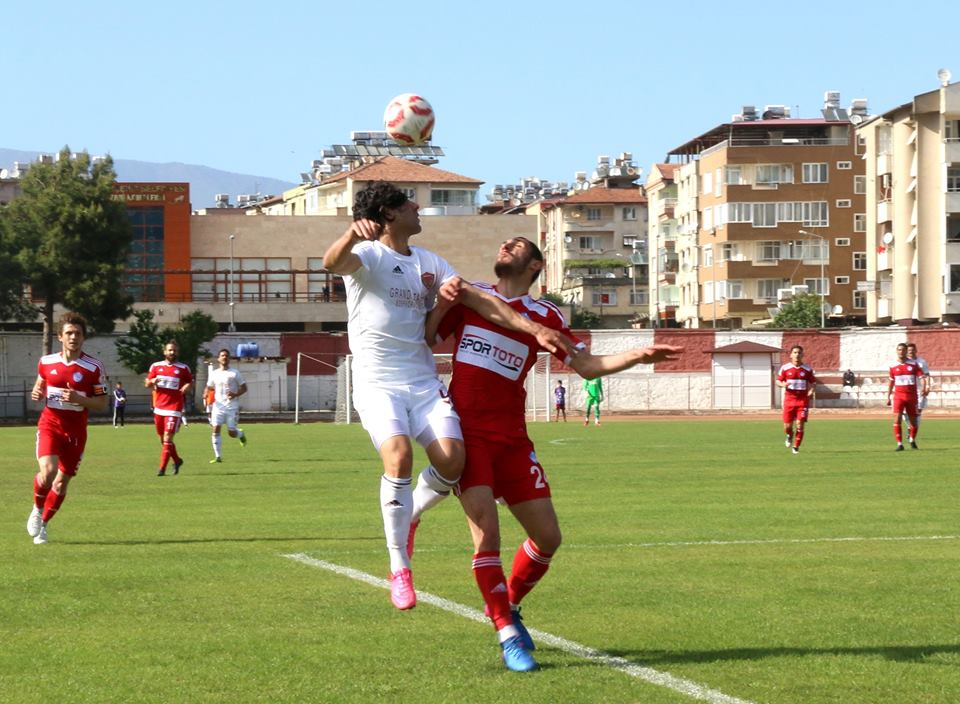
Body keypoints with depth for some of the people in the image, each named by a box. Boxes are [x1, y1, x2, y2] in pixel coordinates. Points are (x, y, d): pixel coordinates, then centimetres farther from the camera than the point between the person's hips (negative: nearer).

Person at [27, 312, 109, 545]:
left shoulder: (93, 367, -5)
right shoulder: (46, 362, 3)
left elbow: (103, 404, -3)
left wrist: (79, 399, -20)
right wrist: (37, 393, -5)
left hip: (76, 431, 0)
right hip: (49, 425, 0)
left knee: (61, 482, 5)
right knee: (48, 471, -23)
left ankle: (42, 525, 28)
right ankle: (37, 510, 6)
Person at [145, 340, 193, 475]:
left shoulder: (183, 368, 3)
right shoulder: (156, 366, 8)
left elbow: (190, 382, 14)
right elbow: (147, 384, 12)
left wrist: (187, 387, -10)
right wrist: (152, 381, -11)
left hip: (174, 408, -4)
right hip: (159, 407, 4)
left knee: (167, 438, -13)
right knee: (163, 439, 12)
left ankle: (162, 469, -9)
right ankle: (177, 460, 33)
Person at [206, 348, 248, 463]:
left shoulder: (235, 373, 0)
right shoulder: (214, 374, 8)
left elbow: (244, 388, 3)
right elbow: (209, 388, 19)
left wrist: (235, 394, -16)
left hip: (232, 406, -2)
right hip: (218, 405, 2)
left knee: (231, 433, -3)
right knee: (216, 429, -12)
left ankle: (241, 435, 35)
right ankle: (217, 456, -8)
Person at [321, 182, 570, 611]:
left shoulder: (429, 264, 16)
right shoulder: (367, 256, -4)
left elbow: (479, 300, 11)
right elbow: (332, 263, -27)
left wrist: (533, 329, -1)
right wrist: (353, 233, -51)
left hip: (424, 382, 5)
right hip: (378, 383, -5)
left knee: (451, 460, -18)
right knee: (399, 455, -28)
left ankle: (407, 515, 15)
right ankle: (398, 568, -16)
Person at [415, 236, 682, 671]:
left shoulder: (544, 316, 9)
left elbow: (587, 365, 8)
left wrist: (637, 356, -7)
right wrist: (441, 305, -8)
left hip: (512, 439, 3)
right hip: (467, 434, -3)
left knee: (548, 538, 3)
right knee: (486, 531, -17)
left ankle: (507, 606, 29)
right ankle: (507, 636, -8)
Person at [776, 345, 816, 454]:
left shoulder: (807, 369, 2)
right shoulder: (785, 368, 2)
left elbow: (813, 383, 10)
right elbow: (778, 381, 9)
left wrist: (811, 391, -11)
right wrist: (783, 385, -14)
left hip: (803, 399, 0)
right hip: (789, 399, 0)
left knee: (800, 424, -9)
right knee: (787, 425, -1)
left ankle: (796, 447, 7)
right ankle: (789, 436, 36)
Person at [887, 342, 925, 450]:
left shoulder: (914, 364, 1)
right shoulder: (893, 366, 5)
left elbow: (922, 377, -5)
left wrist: (924, 388, -23)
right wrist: (888, 397, 15)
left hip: (911, 396, 0)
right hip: (898, 396, 0)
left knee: (913, 421, 8)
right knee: (897, 419, -16)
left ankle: (912, 440, 33)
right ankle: (899, 444, -13)